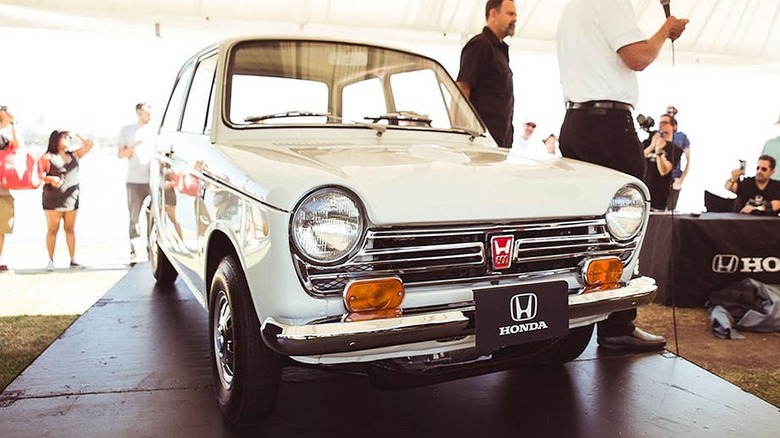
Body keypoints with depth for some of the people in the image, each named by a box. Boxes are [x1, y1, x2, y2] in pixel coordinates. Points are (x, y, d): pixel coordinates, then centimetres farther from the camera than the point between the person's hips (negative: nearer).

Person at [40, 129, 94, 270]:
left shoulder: (74, 156, 11)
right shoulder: (47, 158, -2)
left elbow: (89, 144, 13)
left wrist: (76, 134, 8)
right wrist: (50, 178, -25)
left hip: (71, 199, 4)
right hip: (53, 200, -4)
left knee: (70, 229, 8)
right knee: (52, 230, 0)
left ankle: (73, 260, 10)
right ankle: (51, 261, 5)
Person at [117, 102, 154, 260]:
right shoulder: (126, 130, 10)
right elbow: (120, 154, 5)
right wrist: (135, 145, -12)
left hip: (153, 180, 1)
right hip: (134, 181, -1)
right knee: (134, 216, -1)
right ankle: (134, 250, 3)